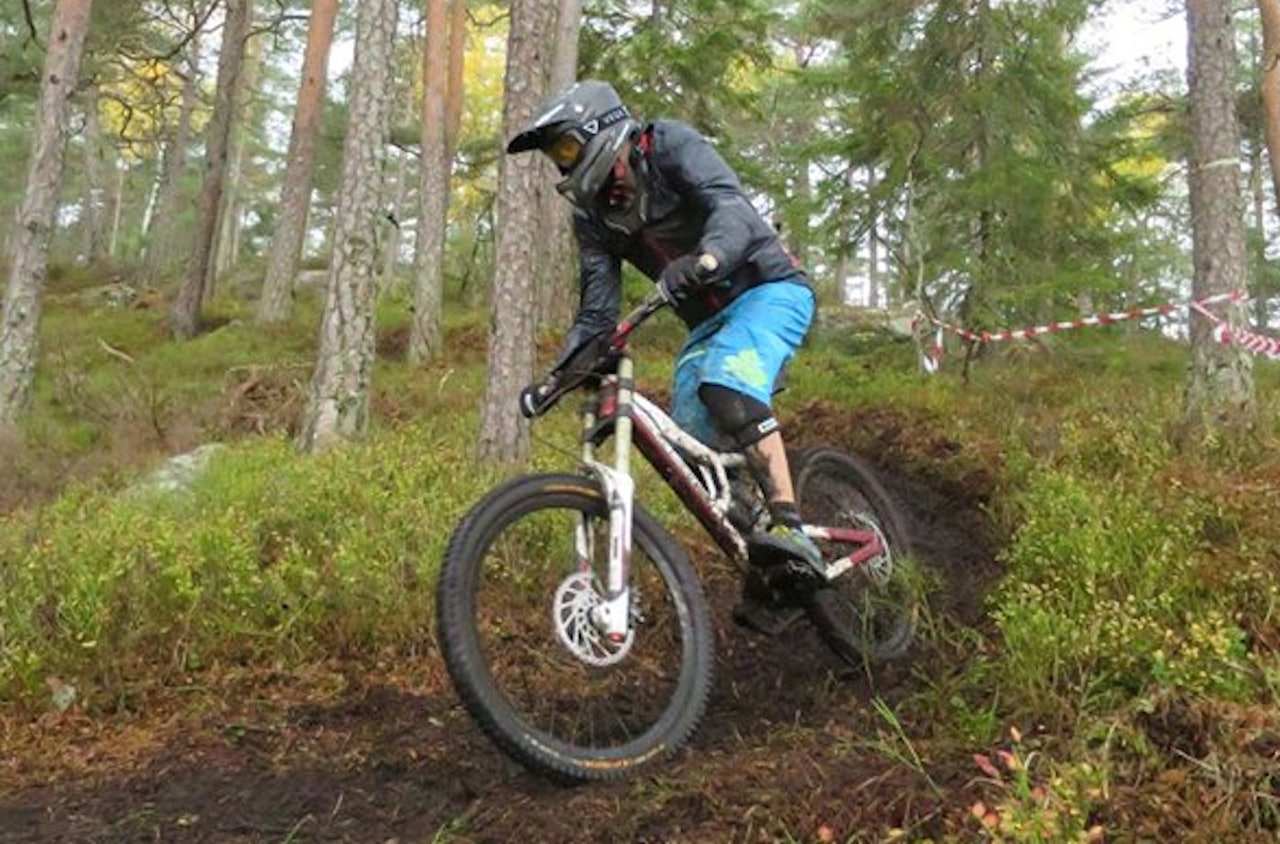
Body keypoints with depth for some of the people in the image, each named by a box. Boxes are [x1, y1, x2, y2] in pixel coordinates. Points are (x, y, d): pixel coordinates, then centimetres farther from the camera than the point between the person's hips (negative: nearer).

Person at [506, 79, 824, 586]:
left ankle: (791, 530, -35)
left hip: (769, 288, -7)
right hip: (708, 321, 8)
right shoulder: (593, 216, 5)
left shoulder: (670, 146, -14)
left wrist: (704, 260, -53)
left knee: (725, 386, -35)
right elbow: (597, 313, 1)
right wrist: (554, 380, -13)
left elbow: (734, 210, -32)